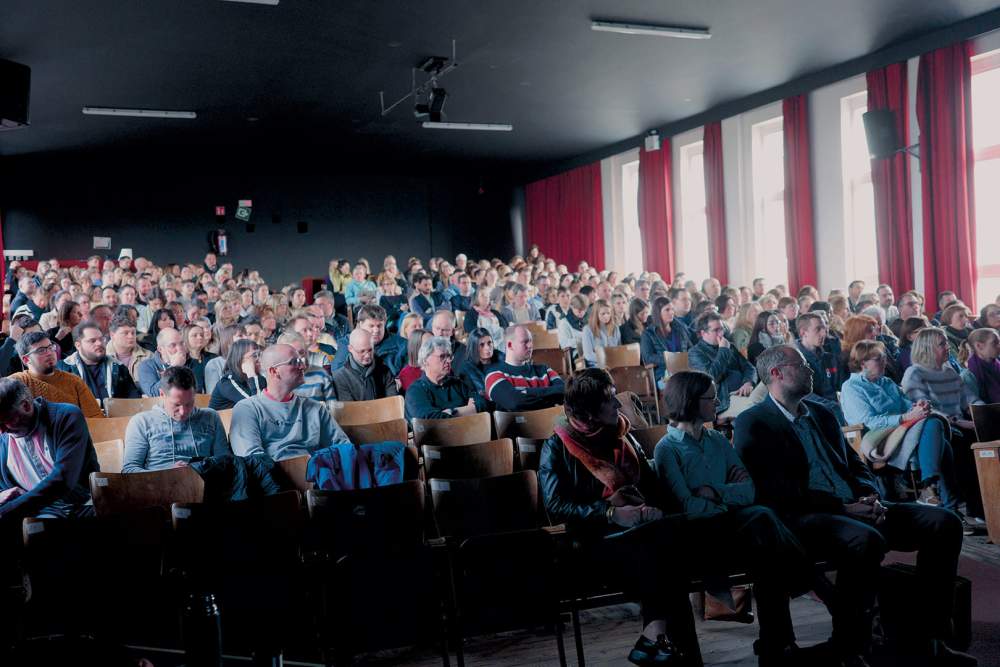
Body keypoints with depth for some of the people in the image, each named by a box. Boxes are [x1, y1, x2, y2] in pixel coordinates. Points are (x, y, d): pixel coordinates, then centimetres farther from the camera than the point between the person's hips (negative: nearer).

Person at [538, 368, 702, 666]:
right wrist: (611, 513, -17)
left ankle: (654, 637, -32)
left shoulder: (624, 440, 19)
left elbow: (654, 487, 17)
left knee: (671, 530, -30)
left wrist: (653, 509, -6)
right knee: (646, 555, -34)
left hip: (638, 531, 4)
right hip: (594, 542, -4)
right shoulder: (557, 449, 2)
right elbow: (555, 505, -9)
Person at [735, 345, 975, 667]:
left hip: (856, 510, 8)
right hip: (804, 518, -8)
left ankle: (924, 638, 0)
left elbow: (856, 464, 24)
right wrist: (843, 508, -17)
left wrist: (871, 497, 1)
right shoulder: (752, 423, -3)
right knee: (865, 540, -37)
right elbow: (776, 491, -13)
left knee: (944, 523, -6)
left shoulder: (821, 414, 23)